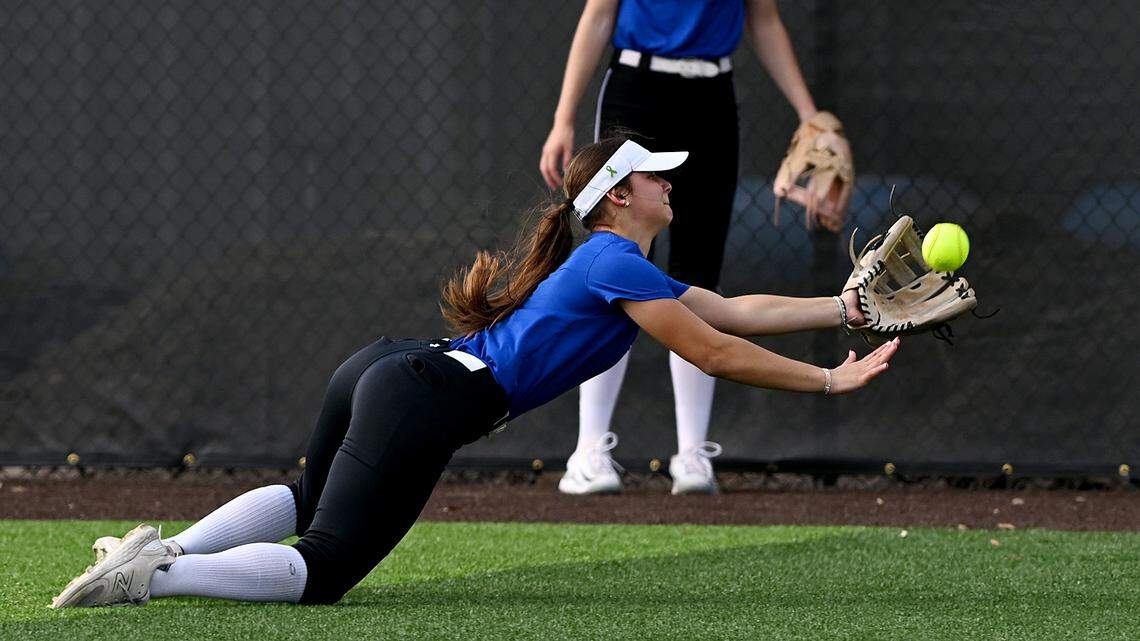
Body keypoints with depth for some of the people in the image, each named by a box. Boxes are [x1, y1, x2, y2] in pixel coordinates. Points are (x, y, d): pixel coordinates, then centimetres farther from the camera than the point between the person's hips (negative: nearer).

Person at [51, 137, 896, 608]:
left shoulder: (613, 265, 24)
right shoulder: (620, 266, -6)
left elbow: (734, 311, 25)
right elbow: (714, 355, -9)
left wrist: (847, 306, 22)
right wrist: (828, 381, -3)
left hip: (385, 371, 10)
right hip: (422, 406, -10)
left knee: (310, 497, 32)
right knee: (323, 571, -10)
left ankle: (167, 547, 11)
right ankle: (153, 576, -23)